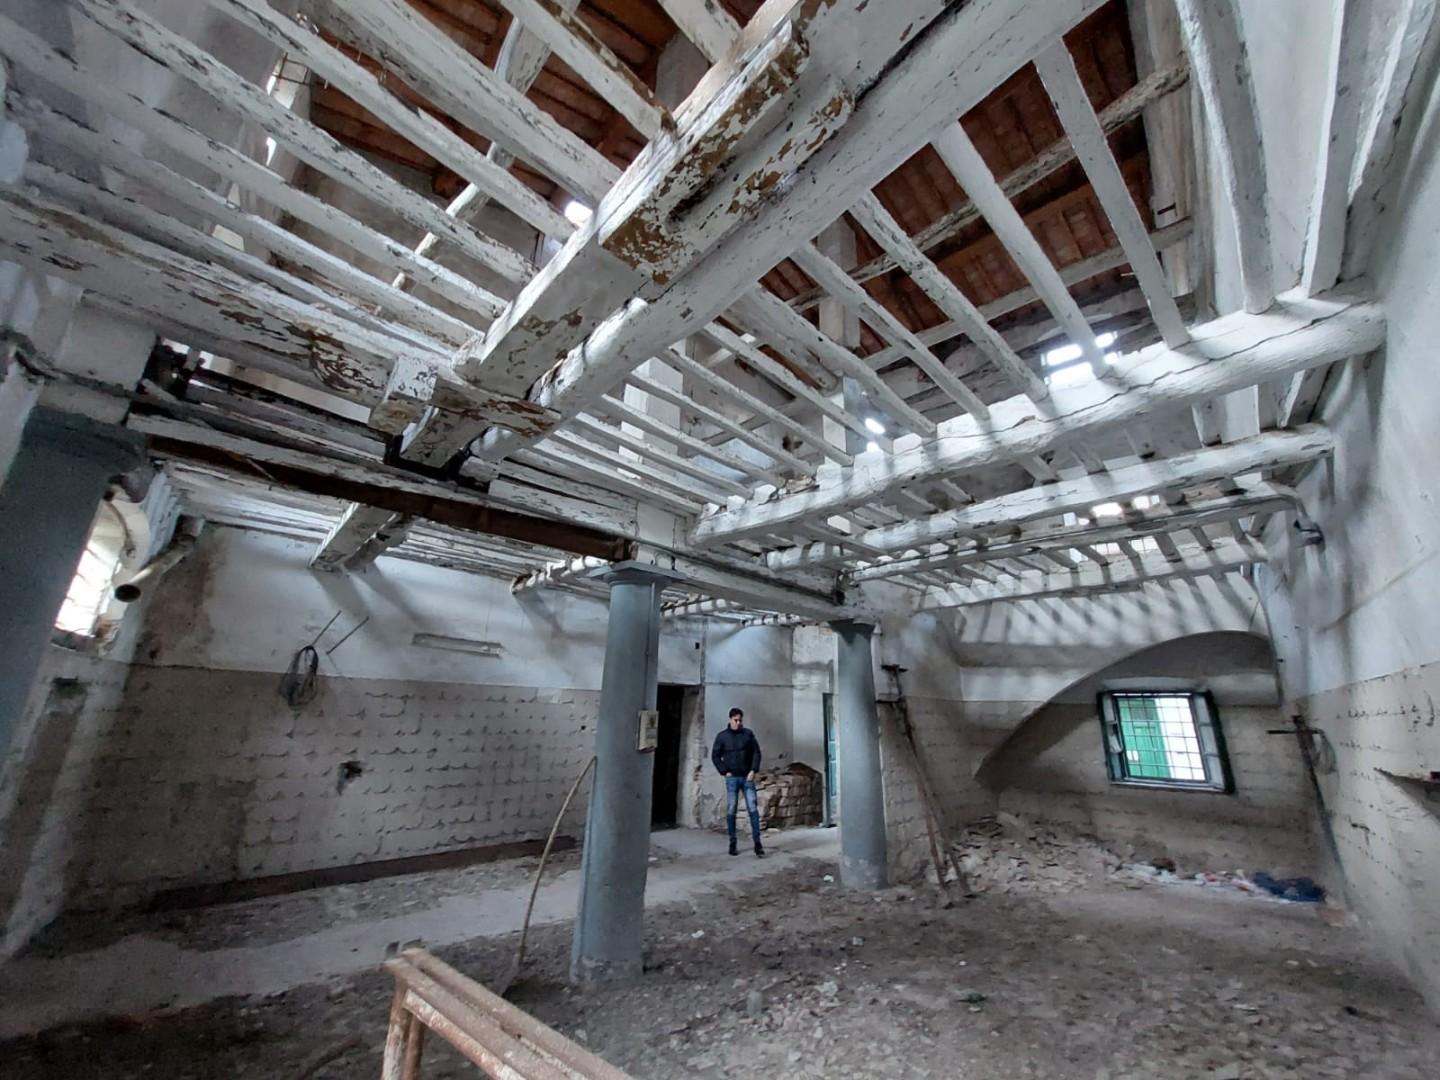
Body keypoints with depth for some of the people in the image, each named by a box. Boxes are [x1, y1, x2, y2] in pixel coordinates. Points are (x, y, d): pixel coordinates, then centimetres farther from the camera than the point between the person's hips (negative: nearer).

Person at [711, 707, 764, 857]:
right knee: (731, 811, 3)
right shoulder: (722, 736, 0)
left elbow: (756, 752, 5)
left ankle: (757, 844, 0)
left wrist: (753, 770, -5)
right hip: (732, 778, 0)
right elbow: (715, 756, 4)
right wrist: (724, 772, -4)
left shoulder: (748, 734, 3)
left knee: (753, 809, -4)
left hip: (747, 777, 0)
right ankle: (732, 844, 13)